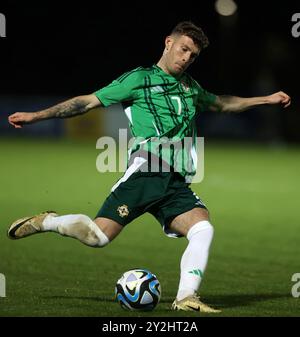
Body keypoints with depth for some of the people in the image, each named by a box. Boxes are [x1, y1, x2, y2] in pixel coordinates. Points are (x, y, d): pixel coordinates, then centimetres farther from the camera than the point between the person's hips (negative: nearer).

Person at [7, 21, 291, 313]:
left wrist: (265, 99, 44)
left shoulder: (190, 87, 25)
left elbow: (221, 103, 45)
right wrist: (36, 116, 1)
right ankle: (46, 222, 8)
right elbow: (88, 102, 5)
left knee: (203, 229, -21)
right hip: (145, 173, -6)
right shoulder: (139, 79, 5)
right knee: (98, 236, -17)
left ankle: (186, 299, -18)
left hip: (177, 184, 6)